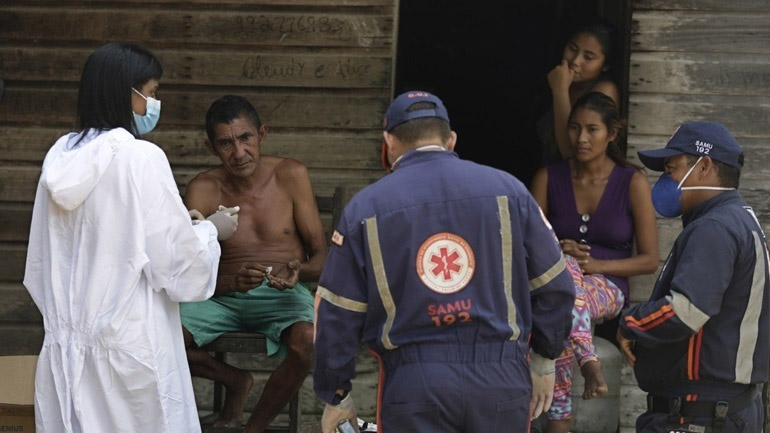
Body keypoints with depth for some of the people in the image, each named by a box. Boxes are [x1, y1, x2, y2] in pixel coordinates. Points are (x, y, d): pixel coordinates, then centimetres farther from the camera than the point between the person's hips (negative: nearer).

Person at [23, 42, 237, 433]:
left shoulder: (62, 156, 5)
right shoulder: (141, 159, -14)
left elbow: (40, 265, 12)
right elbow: (179, 263, -13)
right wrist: (212, 230, 5)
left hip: (66, 346, 6)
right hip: (128, 345, -6)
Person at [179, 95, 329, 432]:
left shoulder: (290, 176, -4)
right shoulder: (204, 190, -4)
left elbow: (322, 256, -2)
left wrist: (297, 272, -26)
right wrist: (232, 282, -31)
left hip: (283, 295, -1)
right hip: (223, 297, 1)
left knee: (308, 343, -36)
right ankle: (235, 381, 5)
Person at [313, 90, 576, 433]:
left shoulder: (365, 208, 3)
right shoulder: (506, 190, 4)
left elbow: (336, 315, 5)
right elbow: (554, 286, 8)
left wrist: (336, 397, 15)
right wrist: (544, 360, 22)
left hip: (411, 387, -1)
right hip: (501, 379, 1)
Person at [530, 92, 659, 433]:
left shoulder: (632, 182, -2)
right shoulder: (548, 179, 4)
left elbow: (650, 260, -1)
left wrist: (595, 265, -15)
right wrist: (558, 252, -15)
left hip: (607, 289, -2)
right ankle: (590, 364, -49)